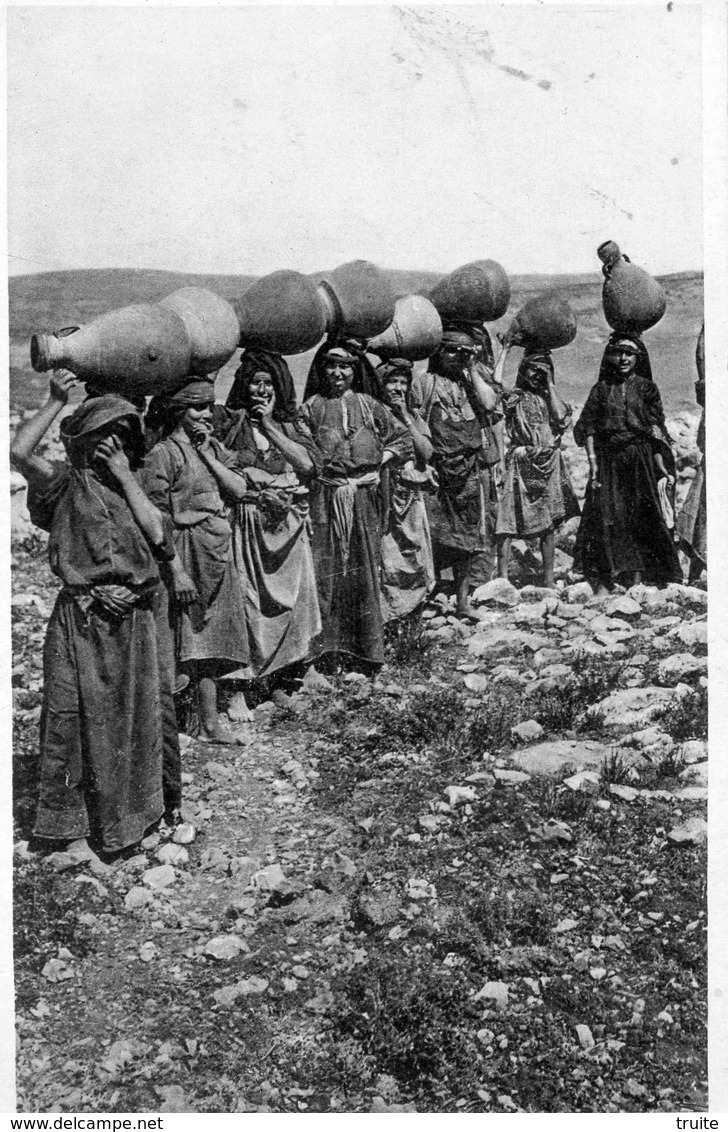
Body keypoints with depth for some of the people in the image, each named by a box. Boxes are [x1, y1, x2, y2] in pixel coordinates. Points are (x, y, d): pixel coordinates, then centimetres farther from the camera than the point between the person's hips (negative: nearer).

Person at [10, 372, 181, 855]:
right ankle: (73, 810, 18)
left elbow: (157, 533, -4)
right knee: (78, 711, 1)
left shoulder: (131, 484, 13)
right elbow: (19, 452, -19)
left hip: (140, 615, 4)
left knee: (146, 707, 12)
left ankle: (151, 799, 31)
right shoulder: (66, 481, 1)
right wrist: (56, 401, -16)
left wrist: (125, 478, -4)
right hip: (84, 616, -4)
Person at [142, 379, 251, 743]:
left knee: (211, 638, 10)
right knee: (198, 640, -3)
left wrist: (206, 453, -5)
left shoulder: (216, 448, 14)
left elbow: (239, 489, 0)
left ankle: (209, 721, 18)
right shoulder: (164, 454, -7)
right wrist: (177, 571, -18)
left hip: (222, 552, 7)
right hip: (187, 552, -7)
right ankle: (210, 722, 6)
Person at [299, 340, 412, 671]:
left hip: (364, 497, 2)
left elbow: (403, 439, 14)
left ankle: (366, 649, 12)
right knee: (325, 566, -4)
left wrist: (380, 461, 2)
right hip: (325, 496, -1)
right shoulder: (312, 406, 8)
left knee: (364, 568, 4)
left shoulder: (369, 406, 11)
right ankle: (323, 642, 4)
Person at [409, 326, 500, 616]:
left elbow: (489, 403, -4)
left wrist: (472, 370, 0)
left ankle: (462, 600, 16)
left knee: (465, 538, 7)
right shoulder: (423, 381, 3)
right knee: (430, 538, -5)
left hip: (470, 470, 4)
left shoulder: (470, 381, 14)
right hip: (435, 471, -4)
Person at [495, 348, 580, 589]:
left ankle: (549, 581, 13)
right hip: (521, 464, -3)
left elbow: (562, 419, -5)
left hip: (549, 465, 4)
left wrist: (550, 385, -1)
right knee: (509, 520, -11)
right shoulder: (513, 397, 6)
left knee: (549, 522, 6)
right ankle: (502, 578, -9)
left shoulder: (549, 397, 14)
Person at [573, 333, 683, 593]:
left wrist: (660, 465, -4)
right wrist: (592, 461, -7)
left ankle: (637, 578, 3)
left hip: (640, 461, 0)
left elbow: (656, 430, 3)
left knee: (641, 519, -2)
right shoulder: (601, 389, 8)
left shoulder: (646, 388, 7)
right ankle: (603, 582, -4)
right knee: (606, 518, -5)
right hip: (607, 461, 0)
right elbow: (588, 428, 4)